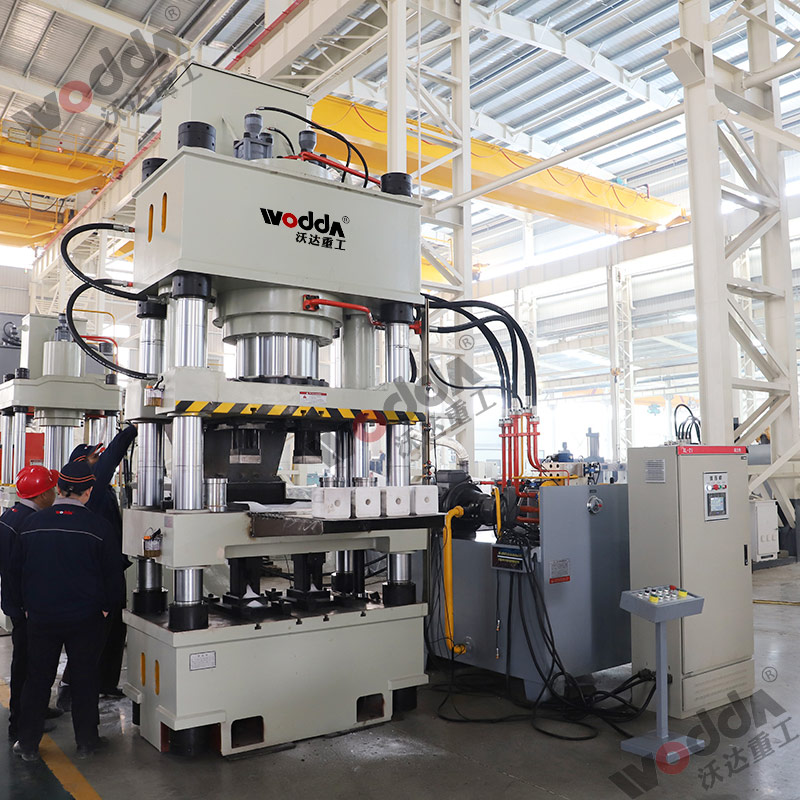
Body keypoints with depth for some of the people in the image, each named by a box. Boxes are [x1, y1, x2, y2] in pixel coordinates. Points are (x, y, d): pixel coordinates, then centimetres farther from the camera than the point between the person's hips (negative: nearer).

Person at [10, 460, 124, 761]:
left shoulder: (32, 523, -3)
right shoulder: (98, 527, -12)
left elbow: (15, 569, 7)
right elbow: (112, 573, -6)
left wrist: (26, 605, 17)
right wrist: (106, 606, 8)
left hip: (41, 616, 2)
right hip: (85, 618, -2)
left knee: (37, 679, 15)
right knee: (84, 679, 11)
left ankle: (28, 744, 23)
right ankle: (86, 741, 20)